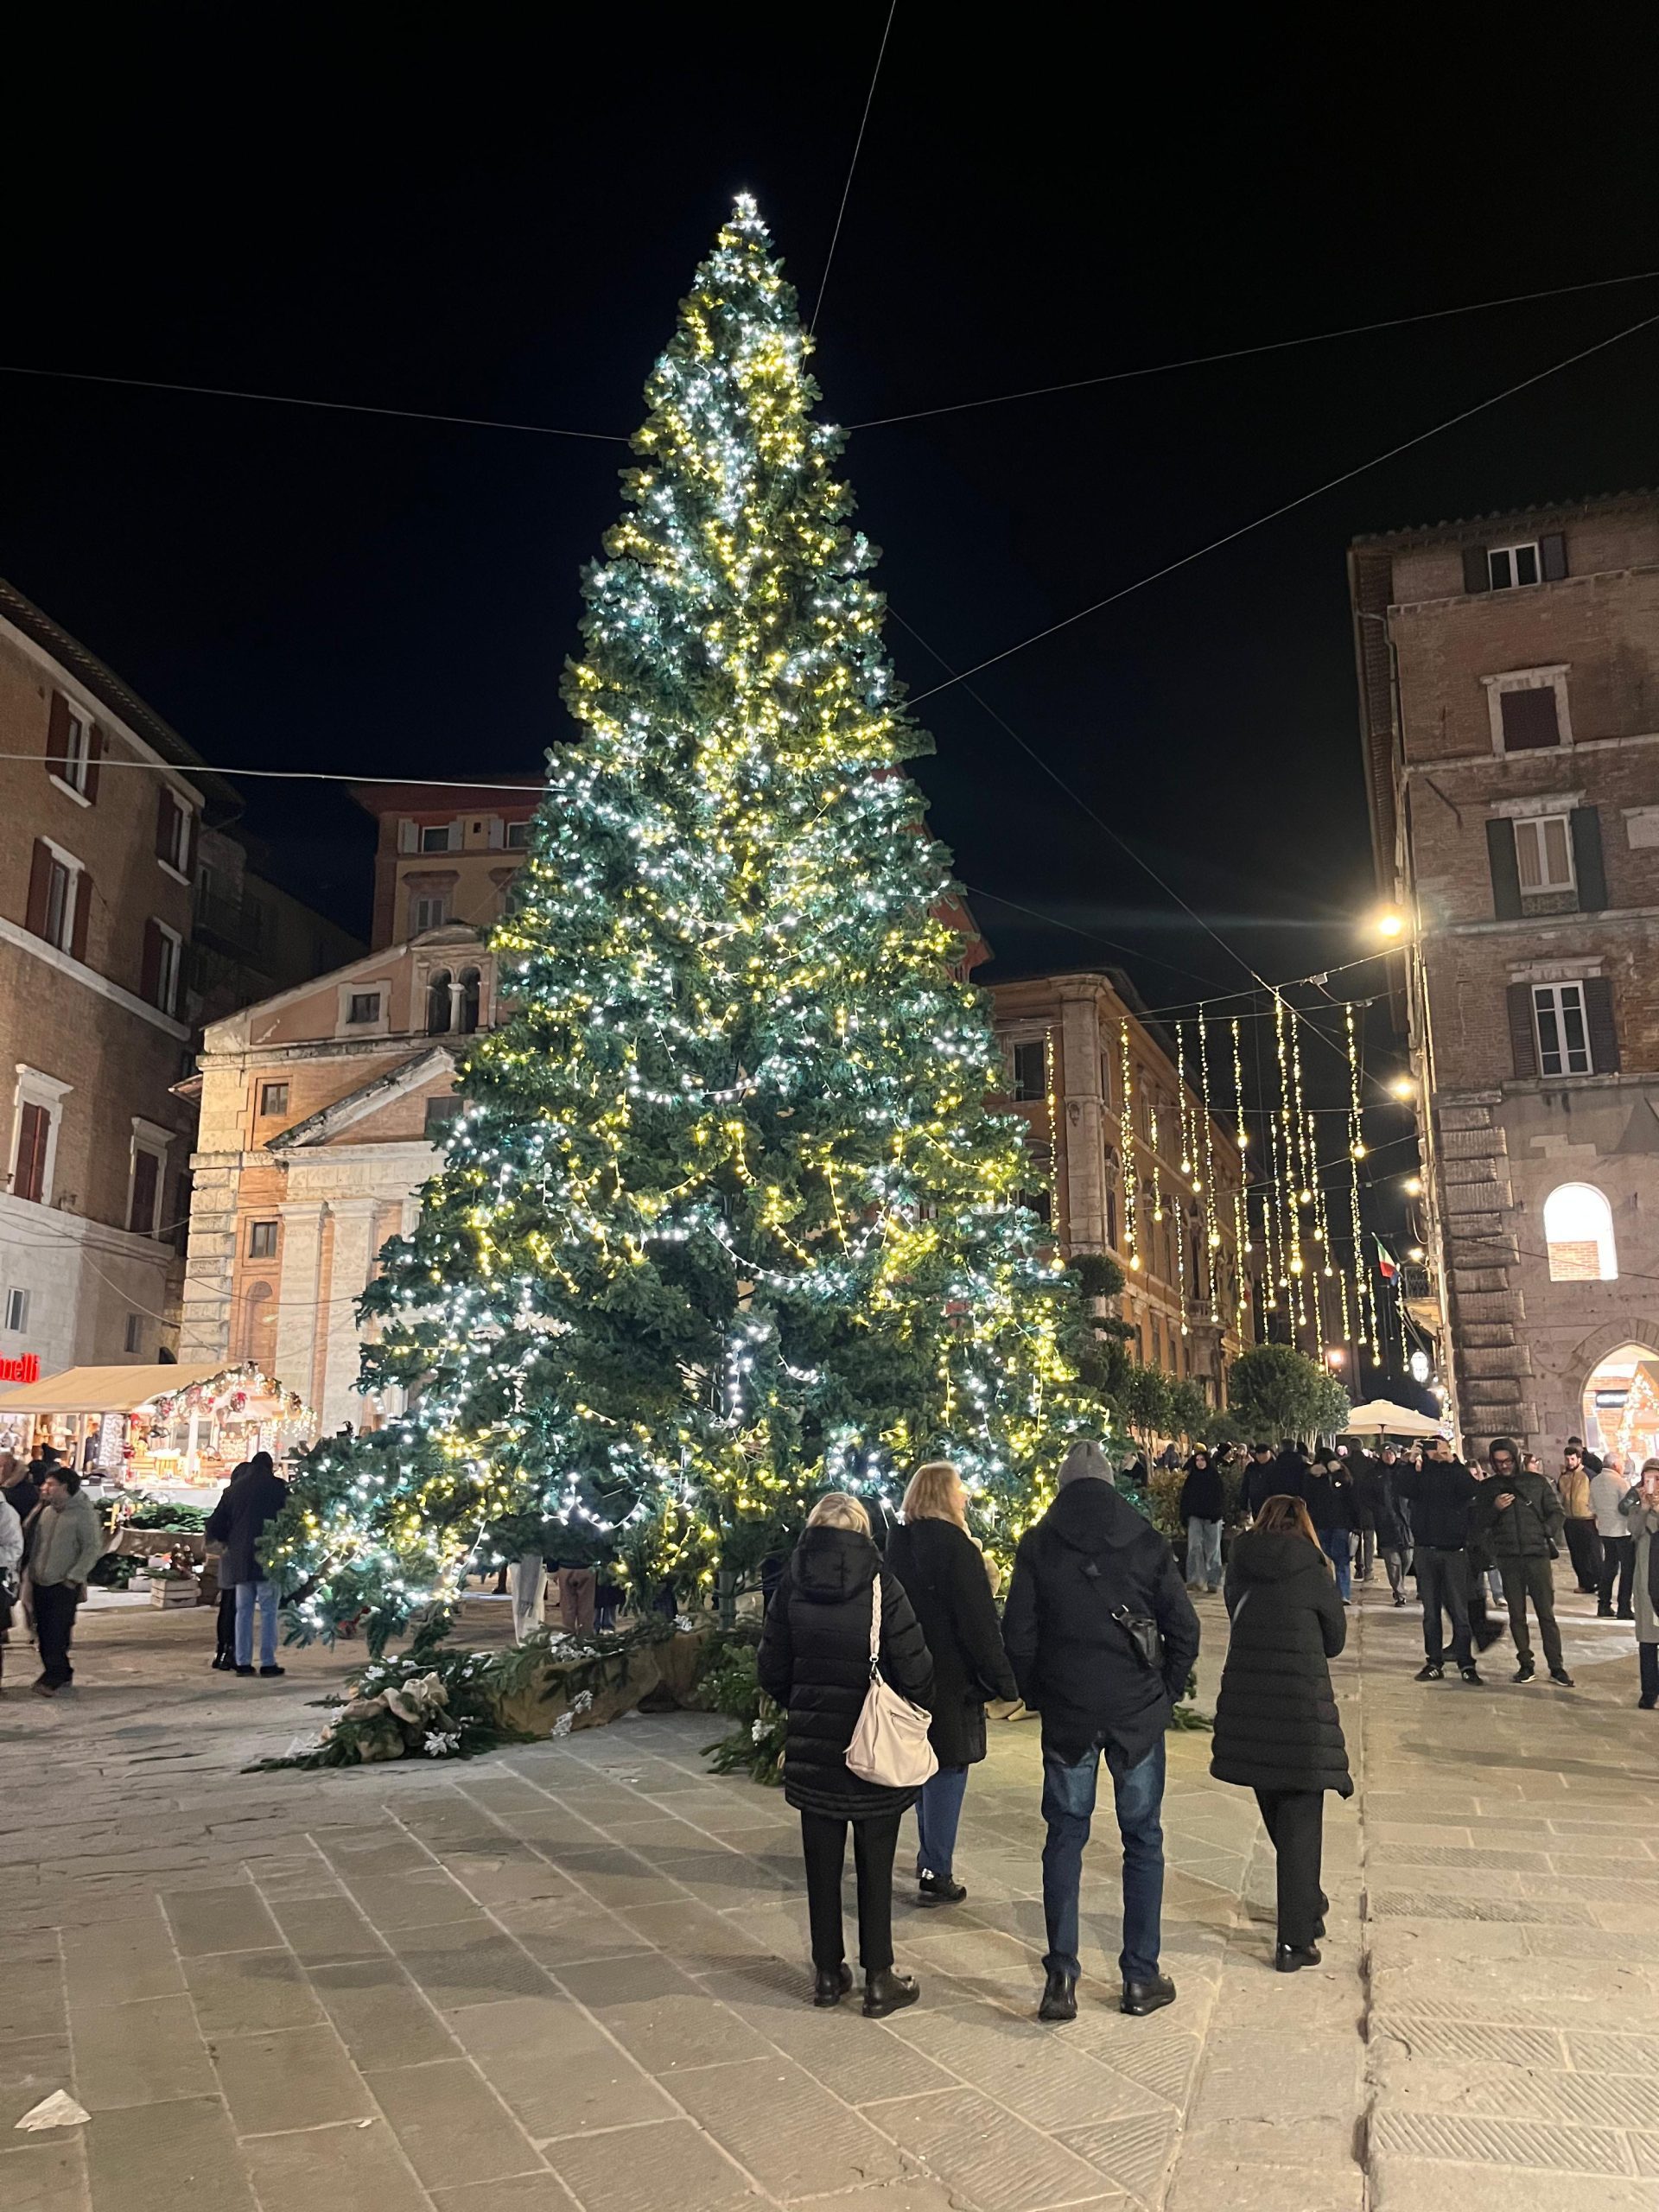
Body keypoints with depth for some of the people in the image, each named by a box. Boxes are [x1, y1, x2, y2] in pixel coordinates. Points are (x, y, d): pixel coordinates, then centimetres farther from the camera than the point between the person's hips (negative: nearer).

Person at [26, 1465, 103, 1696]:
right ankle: (61, 1674, 21)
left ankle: (52, 1678, -3)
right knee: (44, 1632, 9)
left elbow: (92, 1548, -11)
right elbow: (34, 1540, 18)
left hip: (64, 1584, -7)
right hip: (40, 1583, 7)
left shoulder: (84, 1513, -11)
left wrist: (74, 1577, -13)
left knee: (57, 1634, -9)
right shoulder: (44, 1510, 8)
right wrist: (32, 1571, 11)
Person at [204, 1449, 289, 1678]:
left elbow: (215, 1525, 8)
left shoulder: (235, 1488, 7)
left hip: (240, 1559, 4)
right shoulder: (277, 1487, -4)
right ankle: (268, 1662, -1)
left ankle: (243, 1662, 11)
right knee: (268, 1611, 1)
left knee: (243, 1610, 11)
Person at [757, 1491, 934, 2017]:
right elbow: (915, 1670, -14)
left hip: (813, 1747, 3)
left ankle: (828, 1973, 25)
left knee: (822, 1863, 14)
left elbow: (772, 1672, 1)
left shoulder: (792, 1588, -5)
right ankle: (878, 1980, 16)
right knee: (875, 1866, 9)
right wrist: (914, 1713, 6)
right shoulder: (881, 1585, -14)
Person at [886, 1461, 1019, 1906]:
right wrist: (1003, 1680, -12)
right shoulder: (955, 1547, -17)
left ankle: (930, 1857, 32)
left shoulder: (896, 1545, 5)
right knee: (948, 1771, 1)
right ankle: (936, 1875, 5)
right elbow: (979, 1623, -18)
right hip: (952, 1680, -7)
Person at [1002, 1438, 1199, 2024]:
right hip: (1137, 1712, 0)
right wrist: (1164, 1693, 8)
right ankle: (1141, 1979, 15)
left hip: (1065, 1713, 0)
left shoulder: (1037, 1544, -2)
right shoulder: (1146, 1541, -1)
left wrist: (1038, 1697, 8)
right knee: (1142, 1839, 10)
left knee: (1065, 1838, 9)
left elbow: (1018, 1633, -4)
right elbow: (1184, 1628, -2)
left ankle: (1061, 1977, 8)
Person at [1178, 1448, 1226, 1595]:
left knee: (1212, 1549, 2)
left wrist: (1219, 1514, -11)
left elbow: (1222, 1495, -1)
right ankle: (1195, 1579, -16)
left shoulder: (1215, 1476, 3)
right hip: (1195, 1516, 1)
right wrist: (1185, 1516, 1)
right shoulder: (1191, 1478, 9)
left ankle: (1213, 1581, 9)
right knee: (1194, 1547, -13)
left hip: (1212, 1517, -1)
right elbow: (1185, 1498, 10)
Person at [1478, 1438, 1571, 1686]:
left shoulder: (1535, 1481, 5)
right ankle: (1525, 1664, 14)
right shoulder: (1487, 1488, 6)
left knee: (1546, 1612, -1)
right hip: (1508, 1558, 1)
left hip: (1537, 1554, -1)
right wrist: (1495, 1508, -12)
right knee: (1516, 1614, 6)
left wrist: (1546, 1533, -6)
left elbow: (1556, 1512, 9)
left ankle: (1556, 1666, 4)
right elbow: (1479, 1524, 5)